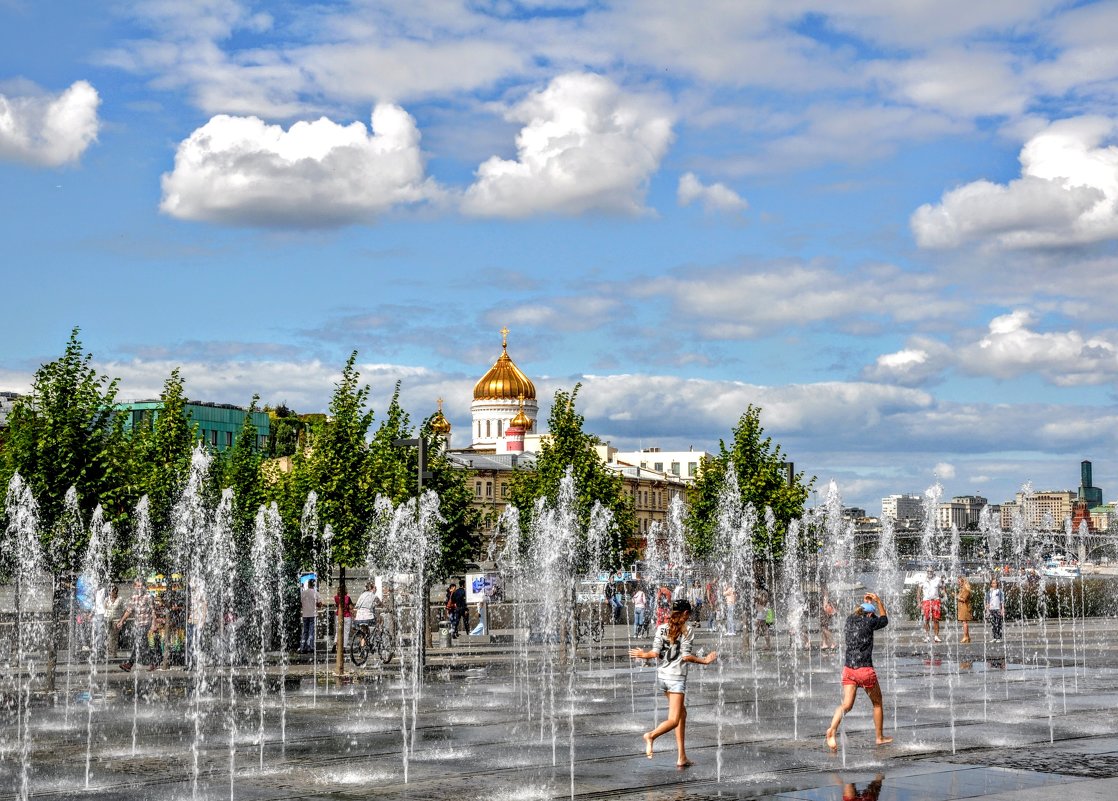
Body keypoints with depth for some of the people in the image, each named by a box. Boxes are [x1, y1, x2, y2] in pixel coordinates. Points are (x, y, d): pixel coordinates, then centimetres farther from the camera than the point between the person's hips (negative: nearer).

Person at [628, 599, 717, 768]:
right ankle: (651, 735, -35)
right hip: (676, 677, -6)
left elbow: (655, 653, -1)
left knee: (682, 713, 19)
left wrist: (643, 655, 19)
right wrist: (705, 661, 1)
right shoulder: (686, 630, -5)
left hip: (662, 675, 6)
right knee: (674, 720, -6)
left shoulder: (662, 628, 6)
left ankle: (682, 757, 16)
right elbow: (686, 656, -12)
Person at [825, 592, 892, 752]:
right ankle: (880, 737, 24)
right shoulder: (868, 622, -5)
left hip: (848, 668, 5)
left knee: (846, 705, -2)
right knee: (877, 703, 16)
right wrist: (878, 601, 25)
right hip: (865, 669, -5)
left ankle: (832, 729, -29)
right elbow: (884, 620, 16)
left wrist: (866, 602, 39)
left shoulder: (850, 620, 9)